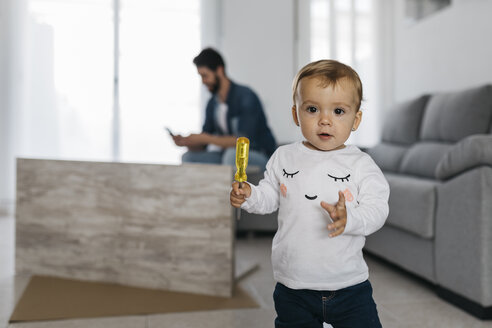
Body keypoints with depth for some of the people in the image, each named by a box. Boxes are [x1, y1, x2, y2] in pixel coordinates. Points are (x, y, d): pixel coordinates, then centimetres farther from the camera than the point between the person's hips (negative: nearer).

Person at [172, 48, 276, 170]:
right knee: (189, 157, -4)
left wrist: (205, 138, -24)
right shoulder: (212, 104, 6)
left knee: (233, 154, -37)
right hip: (229, 156, 7)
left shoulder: (246, 97, -17)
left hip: (260, 157, -7)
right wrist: (186, 142, -13)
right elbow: (203, 146, 10)